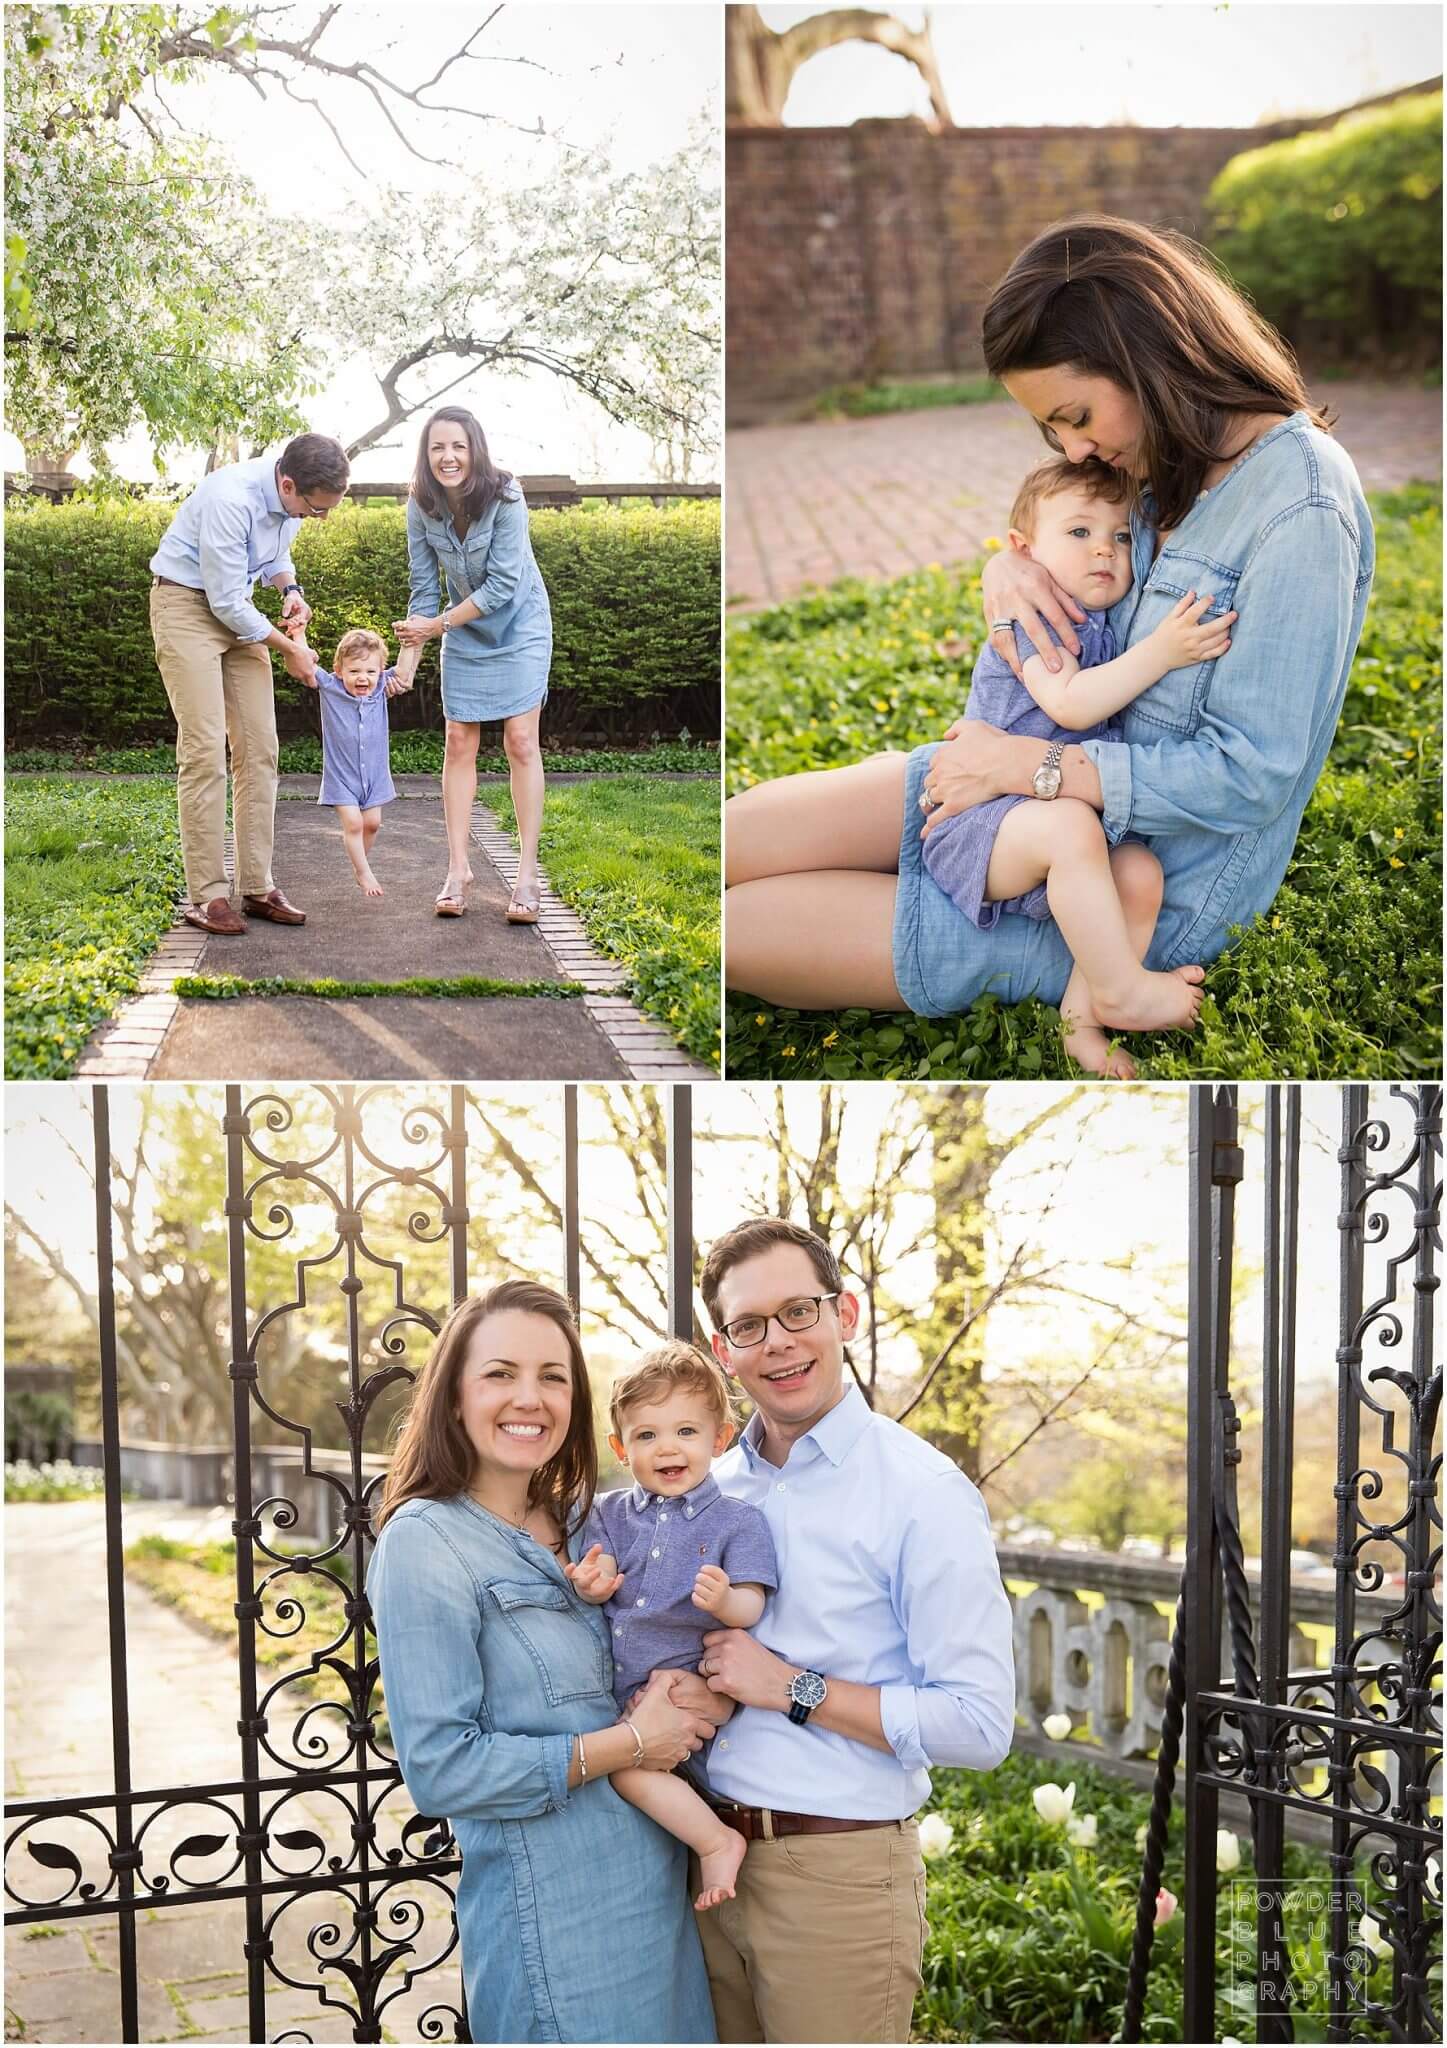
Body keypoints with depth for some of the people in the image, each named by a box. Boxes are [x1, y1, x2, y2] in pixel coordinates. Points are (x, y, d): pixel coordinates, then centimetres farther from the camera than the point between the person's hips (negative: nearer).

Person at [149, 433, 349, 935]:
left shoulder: (295, 493, -4)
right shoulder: (231, 499, -29)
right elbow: (225, 603, -23)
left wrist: (289, 588, -3)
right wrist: (288, 649, -11)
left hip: (235, 609, 8)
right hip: (187, 605, -8)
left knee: (259, 748, 2)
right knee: (204, 749, -14)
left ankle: (257, 887, 5)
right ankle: (205, 895, -11)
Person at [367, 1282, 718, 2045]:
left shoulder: (583, 1524, 7)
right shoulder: (426, 1542, -13)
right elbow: (440, 1769, -18)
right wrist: (630, 1743, -15)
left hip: (660, 1890, 7)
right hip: (553, 1918, -7)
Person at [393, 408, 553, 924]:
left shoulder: (505, 498, -25)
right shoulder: (421, 507, -13)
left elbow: (503, 584, -24)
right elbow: (424, 586, -5)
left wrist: (437, 625, -20)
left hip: (519, 625, -4)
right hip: (465, 631, 4)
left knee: (521, 741, -6)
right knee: (459, 742, 1)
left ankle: (527, 873, -3)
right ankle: (458, 869, 6)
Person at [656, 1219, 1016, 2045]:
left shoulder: (924, 1492, -12)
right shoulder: (712, 1487, 8)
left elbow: (980, 1726, -17)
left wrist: (793, 1690, -17)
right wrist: (673, 1692, -3)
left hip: (839, 1874, -5)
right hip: (714, 1858, 6)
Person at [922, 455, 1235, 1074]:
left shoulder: (1105, 628, 17)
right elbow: (1069, 703, -25)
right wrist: (1160, 652, -27)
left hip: (1053, 824, 8)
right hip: (978, 820, -8)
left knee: (1139, 870, -16)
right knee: (1069, 826, -36)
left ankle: (1080, 1019, -14)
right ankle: (1118, 989, -23)